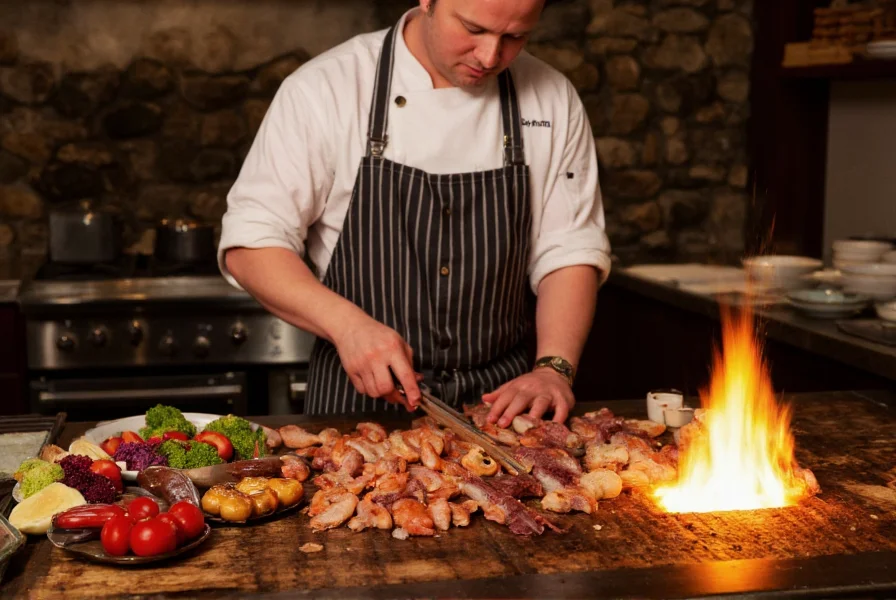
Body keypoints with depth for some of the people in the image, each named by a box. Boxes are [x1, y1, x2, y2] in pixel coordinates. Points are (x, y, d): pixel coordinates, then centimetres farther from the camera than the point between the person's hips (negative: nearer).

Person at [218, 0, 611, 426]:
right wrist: (347, 323, -24)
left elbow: (571, 250, 3)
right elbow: (249, 246, -9)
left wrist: (555, 367, -12)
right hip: (358, 397, -4)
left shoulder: (553, 99, 1)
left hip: (499, 401, 4)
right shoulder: (324, 89, -8)